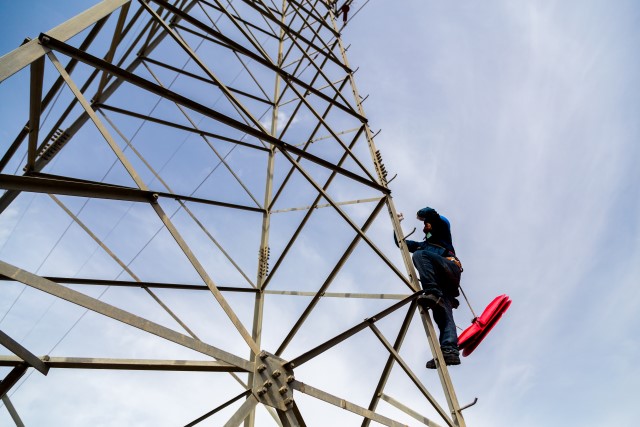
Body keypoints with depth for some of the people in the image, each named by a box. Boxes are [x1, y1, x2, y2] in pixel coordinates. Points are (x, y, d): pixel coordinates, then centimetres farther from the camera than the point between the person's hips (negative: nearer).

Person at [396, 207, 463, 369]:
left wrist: (421, 215, 31)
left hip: (450, 268, -5)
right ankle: (450, 350, -35)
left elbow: (433, 214, 11)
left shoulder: (441, 234, 26)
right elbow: (400, 242, 44)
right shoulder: (422, 245, 42)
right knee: (443, 314, -17)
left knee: (419, 254, -28)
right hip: (443, 283, 5)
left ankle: (433, 293, -42)